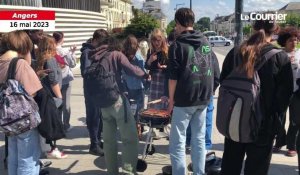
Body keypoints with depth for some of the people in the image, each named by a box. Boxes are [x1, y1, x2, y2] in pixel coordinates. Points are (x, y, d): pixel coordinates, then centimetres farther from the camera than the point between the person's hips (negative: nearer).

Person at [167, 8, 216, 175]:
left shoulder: (177, 45, -8)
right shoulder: (205, 41, 9)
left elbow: (173, 77, -10)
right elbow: (210, 69, 15)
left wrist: (171, 99, -2)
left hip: (184, 99, -5)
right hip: (204, 98, 6)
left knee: (178, 142, 2)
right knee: (199, 139, 12)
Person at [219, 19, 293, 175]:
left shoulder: (235, 52, -2)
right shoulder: (280, 57, -10)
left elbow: (223, 82, 3)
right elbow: (285, 93, -9)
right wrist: (274, 115, 6)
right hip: (263, 122, -3)